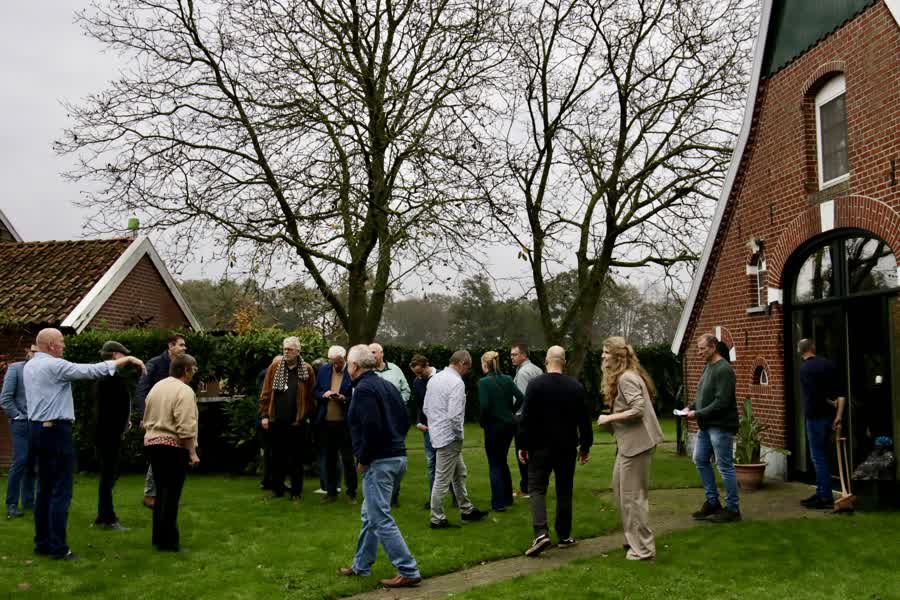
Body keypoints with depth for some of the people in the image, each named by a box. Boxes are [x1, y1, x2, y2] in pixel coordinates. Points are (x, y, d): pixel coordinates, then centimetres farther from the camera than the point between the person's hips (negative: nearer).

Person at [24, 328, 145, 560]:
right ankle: (57, 547, -5)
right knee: (61, 491, -6)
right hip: (56, 430, -9)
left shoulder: (29, 366, 12)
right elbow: (93, 370, -19)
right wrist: (127, 359, -15)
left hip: (38, 428, 9)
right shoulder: (54, 365, -15)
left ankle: (42, 542, 17)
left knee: (45, 488, 13)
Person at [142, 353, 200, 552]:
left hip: (152, 442, 8)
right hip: (174, 446, -8)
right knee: (171, 495, -3)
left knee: (161, 492, 17)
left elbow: (146, 419, 16)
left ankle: (159, 537, 24)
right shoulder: (184, 391, -13)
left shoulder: (157, 387, 11)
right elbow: (186, 426, -20)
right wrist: (192, 452, -16)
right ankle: (167, 542, 1)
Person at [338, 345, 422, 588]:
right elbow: (405, 420, 16)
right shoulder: (387, 385, 14)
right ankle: (361, 565, 30)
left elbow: (372, 428, -24)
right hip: (397, 456, 10)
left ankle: (408, 572, -4)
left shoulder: (363, 389, -14)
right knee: (370, 514, 20)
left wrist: (363, 459, -13)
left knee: (381, 519, -5)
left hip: (379, 461, -10)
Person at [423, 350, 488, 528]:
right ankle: (437, 519, 11)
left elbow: (426, 408, 14)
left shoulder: (435, 378, 8)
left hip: (437, 432, 10)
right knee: (443, 479, 1)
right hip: (449, 437, -10)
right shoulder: (457, 382, -19)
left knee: (459, 473, 21)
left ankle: (467, 509, 33)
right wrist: (459, 433, -10)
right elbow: (455, 415, -25)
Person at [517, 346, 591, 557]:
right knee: (564, 491, 12)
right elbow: (584, 420, 3)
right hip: (567, 448, 2)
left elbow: (527, 418, -10)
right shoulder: (575, 386, -1)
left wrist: (524, 446, -2)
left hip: (541, 446, -2)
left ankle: (541, 533, -13)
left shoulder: (535, 384, -9)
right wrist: (585, 446, 13)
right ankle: (564, 536, 18)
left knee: (537, 488, 3)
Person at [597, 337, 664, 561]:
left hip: (636, 443, -10)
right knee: (621, 490, 18)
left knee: (633, 495, -3)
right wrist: (611, 421, 7)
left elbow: (638, 410, -24)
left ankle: (643, 549, 6)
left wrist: (609, 418, -17)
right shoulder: (621, 377, 14)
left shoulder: (626, 378, -17)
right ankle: (634, 538, 29)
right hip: (628, 443, 10)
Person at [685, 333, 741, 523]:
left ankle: (732, 509, 11)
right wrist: (690, 407, 3)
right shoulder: (708, 367, 11)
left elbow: (721, 402, -22)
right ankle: (712, 502, 25)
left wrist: (698, 414, -19)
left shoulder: (724, 370, -17)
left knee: (725, 465, -1)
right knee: (700, 460, 14)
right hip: (706, 426, 9)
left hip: (721, 426, -9)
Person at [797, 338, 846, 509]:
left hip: (815, 416, -7)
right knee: (821, 456, 16)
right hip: (828, 416, 8)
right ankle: (821, 493, 23)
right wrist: (838, 415, -4)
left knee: (819, 457, -2)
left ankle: (826, 498, -1)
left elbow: (815, 395, -21)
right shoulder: (828, 364, 7)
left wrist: (832, 404, -4)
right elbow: (841, 392, 0)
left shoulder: (805, 368, -13)